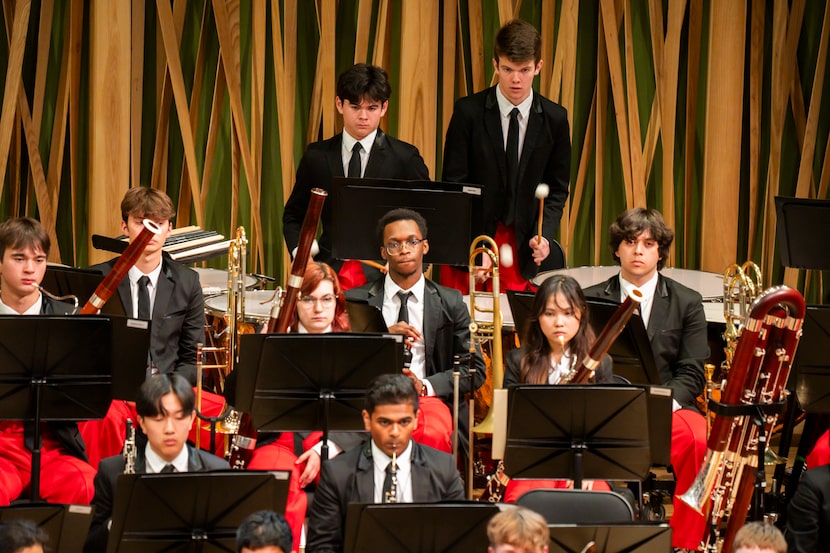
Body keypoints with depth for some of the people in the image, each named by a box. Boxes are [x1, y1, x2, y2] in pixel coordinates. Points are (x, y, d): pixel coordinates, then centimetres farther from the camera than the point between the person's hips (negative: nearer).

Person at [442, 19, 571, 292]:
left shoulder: (555, 119, 3)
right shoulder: (468, 112, -4)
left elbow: (557, 190, 9)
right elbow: (453, 185, -4)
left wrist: (543, 236, -9)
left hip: (527, 250, 1)